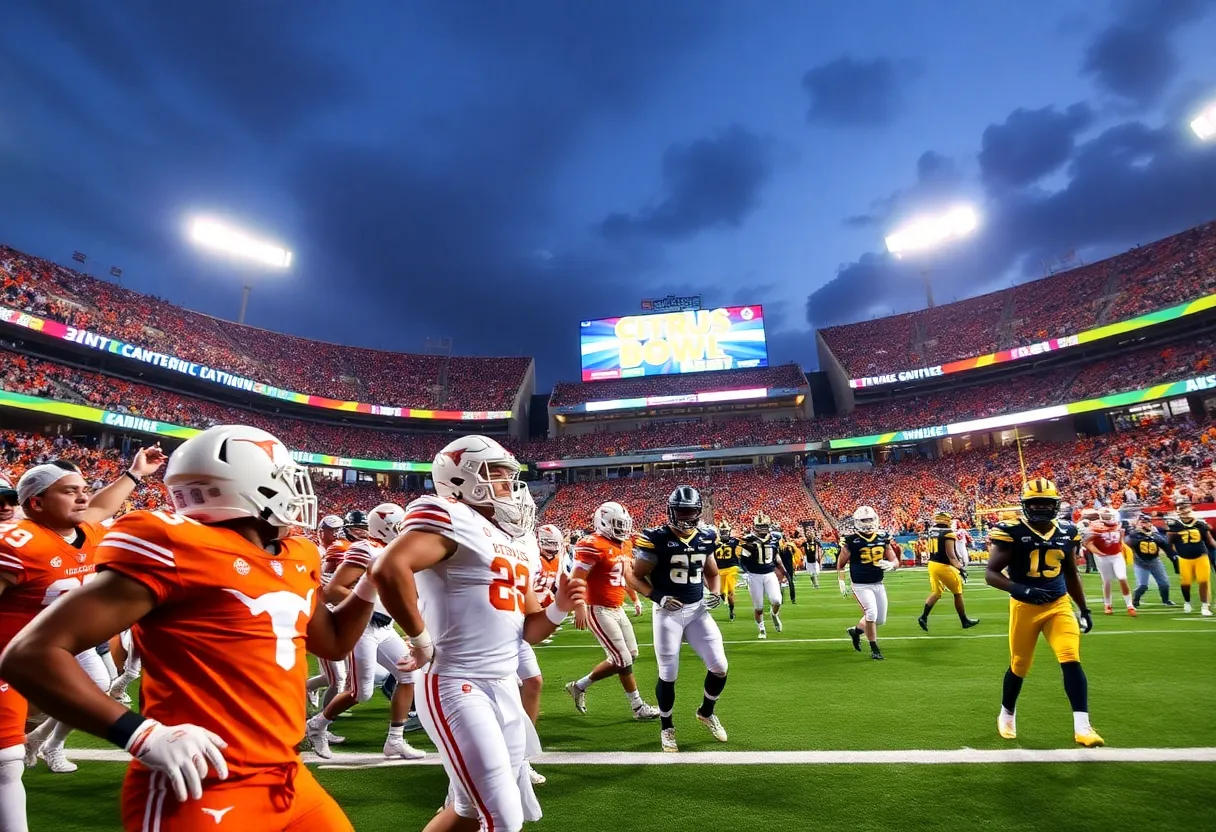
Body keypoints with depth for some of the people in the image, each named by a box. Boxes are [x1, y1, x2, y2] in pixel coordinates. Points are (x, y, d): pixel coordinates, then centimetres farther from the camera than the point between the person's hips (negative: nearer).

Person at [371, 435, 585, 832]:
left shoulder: (515, 543, 14)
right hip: (457, 687, -9)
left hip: (505, 687, 9)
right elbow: (388, 569, -32)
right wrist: (422, 640, -21)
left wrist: (559, 608, -4)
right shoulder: (452, 519, -13)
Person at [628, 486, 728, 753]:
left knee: (719, 667, 3)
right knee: (668, 674, 1)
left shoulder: (706, 538, 1)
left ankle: (706, 712, 33)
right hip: (668, 612, -4)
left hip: (698, 610, 5)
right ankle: (667, 728, 26)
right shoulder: (656, 540, -15)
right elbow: (635, 576, -8)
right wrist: (657, 597, -22)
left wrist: (716, 593, -3)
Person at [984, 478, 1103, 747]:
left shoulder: (1067, 533, 2)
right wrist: (1020, 589, -30)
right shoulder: (1011, 532, -15)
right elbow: (990, 573, -15)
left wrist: (1084, 609, 17)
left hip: (1059, 605, 3)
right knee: (1019, 666, 11)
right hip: (1024, 607, -3)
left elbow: (1071, 574, 16)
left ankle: (1082, 726, -6)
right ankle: (1007, 714, 34)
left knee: (1071, 661, -12)